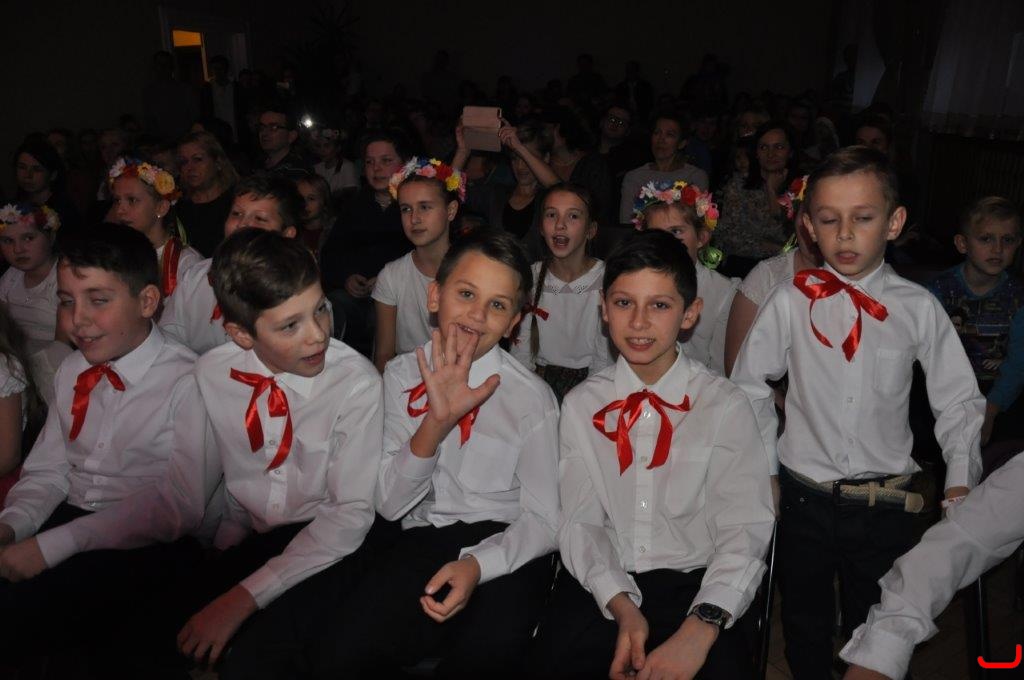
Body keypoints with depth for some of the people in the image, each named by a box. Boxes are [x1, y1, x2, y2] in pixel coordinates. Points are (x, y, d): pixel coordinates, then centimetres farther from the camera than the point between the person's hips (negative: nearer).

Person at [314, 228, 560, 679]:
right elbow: (389, 504, -3)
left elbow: (543, 520, -5)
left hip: (501, 547, -2)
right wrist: (435, 424, -20)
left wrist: (477, 564, -24)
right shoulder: (401, 376, 3)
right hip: (421, 542, 2)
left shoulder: (533, 399, -5)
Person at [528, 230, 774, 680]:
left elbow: (744, 529, -8)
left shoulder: (725, 407, -1)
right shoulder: (581, 406, 5)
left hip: (693, 585, -1)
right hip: (601, 585, 1)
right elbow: (580, 521, -1)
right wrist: (621, 606, -16)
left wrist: (701, 627, -22)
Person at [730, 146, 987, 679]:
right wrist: (765, 467, 2)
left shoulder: (919, 308, -6)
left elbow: (959, 401, 3)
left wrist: (961, 480, -7)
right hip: (804, 498, 0)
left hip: (887, 506, 0)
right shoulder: (790, 302, -8)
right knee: (805, 628, 19)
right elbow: (748, 386, 1)